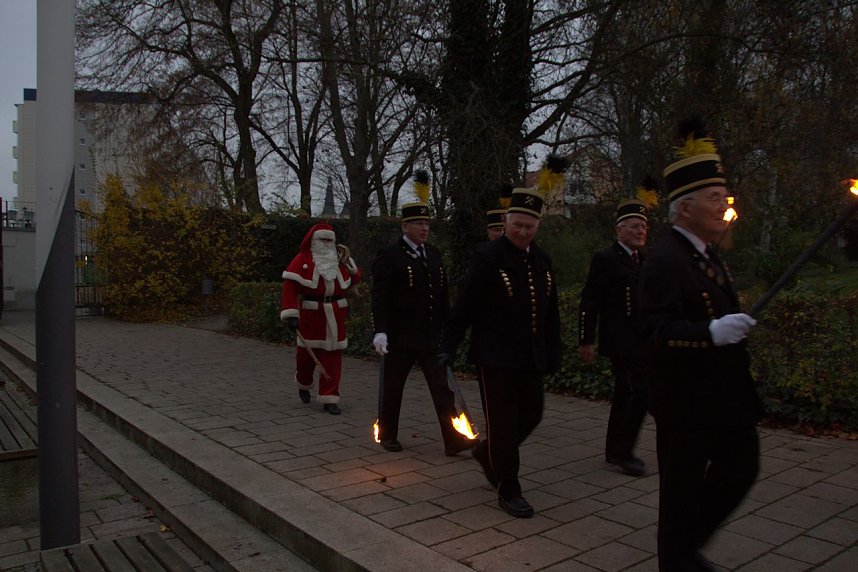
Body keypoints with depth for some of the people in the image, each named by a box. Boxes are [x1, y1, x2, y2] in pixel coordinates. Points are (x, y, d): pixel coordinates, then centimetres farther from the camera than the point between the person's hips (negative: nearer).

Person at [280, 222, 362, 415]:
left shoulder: (339, 260, 11)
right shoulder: (302, 260, -4)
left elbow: (355, 278, 19)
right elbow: (290, 286, -13)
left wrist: (348, 262, 3)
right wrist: (291, 314, -21)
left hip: (335, 316, 3)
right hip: (310, 314, -3)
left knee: (333, 355, 1)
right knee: (307, 352, 8)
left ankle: (329, 399, 6)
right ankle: (303, 384, 39)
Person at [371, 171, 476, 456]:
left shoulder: (434, 254, 10)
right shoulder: (388, 256, -9)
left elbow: (443, 294, 15)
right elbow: (380, 296, -17)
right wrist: (380, 331, -26)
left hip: (431, 336, 5)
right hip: (399, 338, -5)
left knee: (443, 388, 1)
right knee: (392, 389, 10)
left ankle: (453, 440, 3)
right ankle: (387, 435, 28)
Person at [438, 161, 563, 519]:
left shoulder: (542, 261, 10)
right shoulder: (488, 256, -9)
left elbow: (551, 313, 15)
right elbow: (465, 306, -10)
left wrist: (553, 354, 12)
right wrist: (449, 348, -12)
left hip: (530, 358, 7)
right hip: (495, 358, -6)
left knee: (531, 415, 14)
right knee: (503, 423, 1)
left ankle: (487, 453, 40)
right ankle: (509, 491, 17)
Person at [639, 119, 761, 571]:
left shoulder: (707, 255, 12)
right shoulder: (665, 260, -19)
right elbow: (656, 329, -28)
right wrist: (711, 333, -39)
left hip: (725, 393, 10)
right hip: (686, 398, -9)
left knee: (741, 468, 17)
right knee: (683, 484, 6)